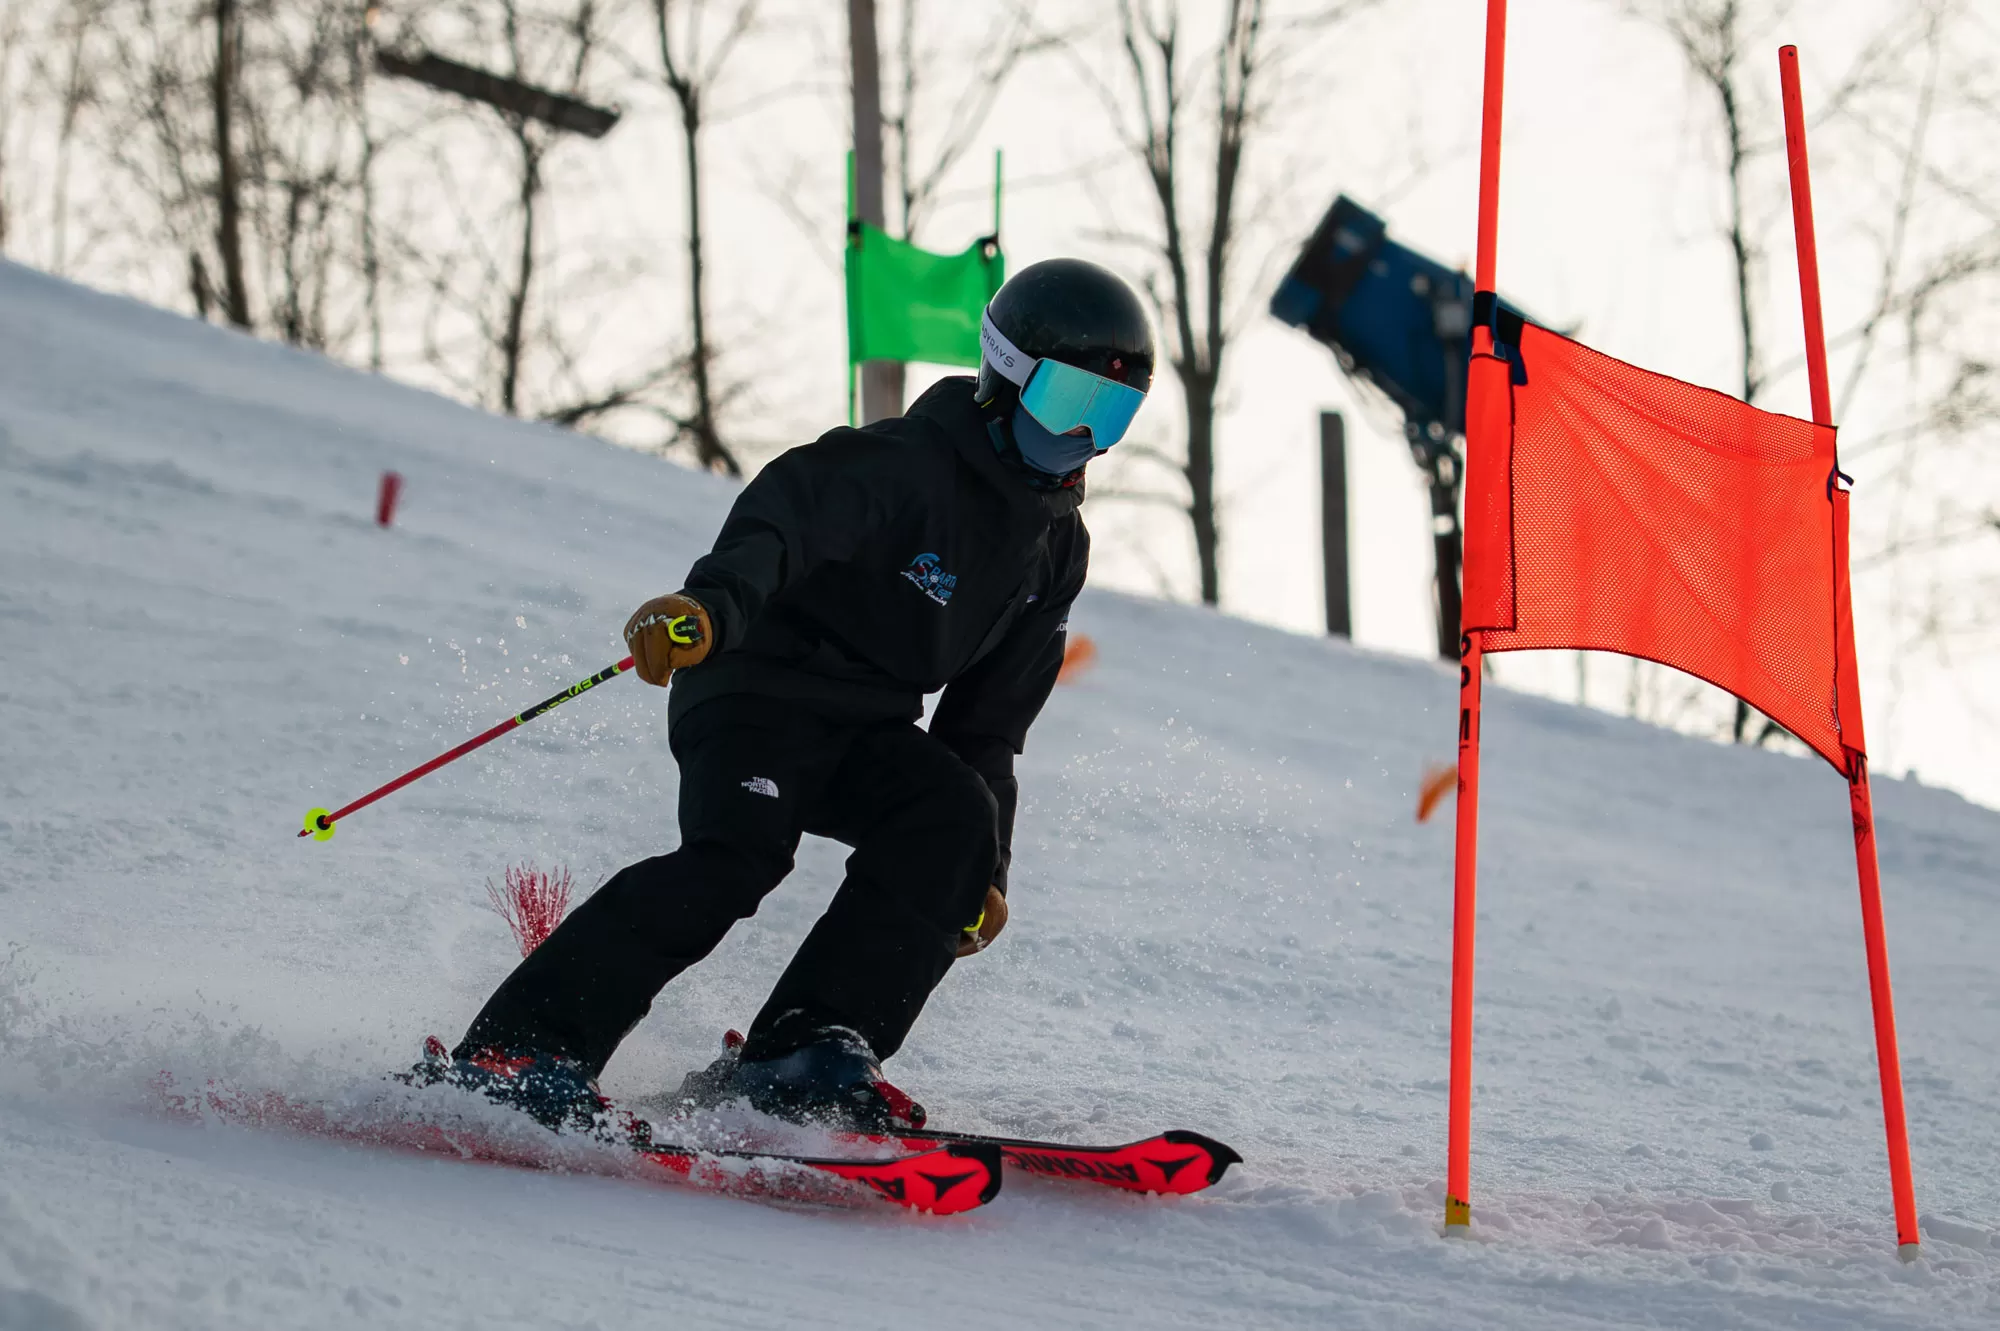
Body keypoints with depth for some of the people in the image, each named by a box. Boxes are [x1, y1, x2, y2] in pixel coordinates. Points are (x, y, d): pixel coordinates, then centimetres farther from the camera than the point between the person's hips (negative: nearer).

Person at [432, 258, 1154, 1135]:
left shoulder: (1058, 546, 11)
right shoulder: (906, 463, -13)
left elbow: (992, 719, 18)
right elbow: (788, 513, -32)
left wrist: (985, 867, 13)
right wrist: (715, 601, -53)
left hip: (870, 727, 7)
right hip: (756, 691, -7)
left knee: (954, 816, -23)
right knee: (737, 854, -30)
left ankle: (809, 1051, -24)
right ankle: (516, 1048, -30)